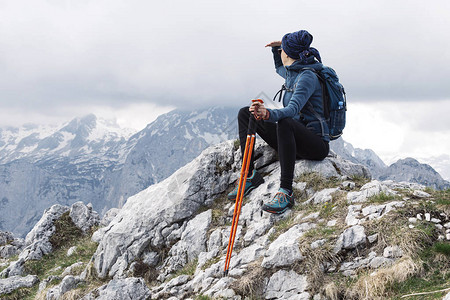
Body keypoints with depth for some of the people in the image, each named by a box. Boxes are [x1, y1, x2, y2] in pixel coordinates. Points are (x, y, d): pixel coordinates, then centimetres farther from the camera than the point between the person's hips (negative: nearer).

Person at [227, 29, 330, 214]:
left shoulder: (307, 77, -17)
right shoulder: (292, 72, 11)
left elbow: (292, 110, -34)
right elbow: (279, 68, 37)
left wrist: (269, 114, -52)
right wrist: (276, 49, 19)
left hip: (316, 145, -9)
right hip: (294, 141, 9)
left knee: (284, 122, -41)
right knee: (245, 113, 4)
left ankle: (286, 192, -40)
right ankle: (250, 175, -4)